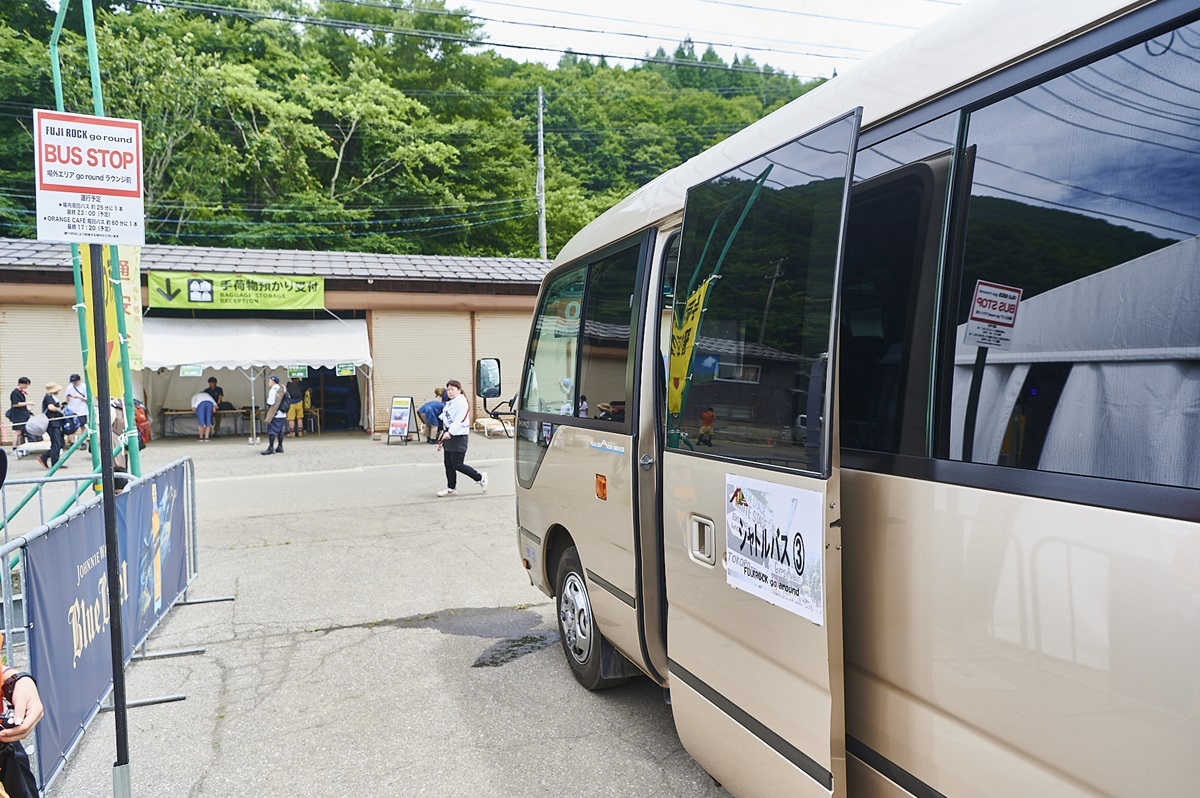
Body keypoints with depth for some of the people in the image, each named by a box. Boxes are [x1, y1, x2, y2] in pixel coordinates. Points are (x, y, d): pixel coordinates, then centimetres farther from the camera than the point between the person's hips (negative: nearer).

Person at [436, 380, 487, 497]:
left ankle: (480, 478, 7)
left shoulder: (462, 402, -11)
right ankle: (451, 488, 18)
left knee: (457, 465, -8)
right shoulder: (449, 403, 18)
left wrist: (450, 432, -31)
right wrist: (441, 440, 22)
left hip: (458, 437, -9)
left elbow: (460, 421, -22)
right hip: (448, 437, 9)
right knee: (448, 464, 8)